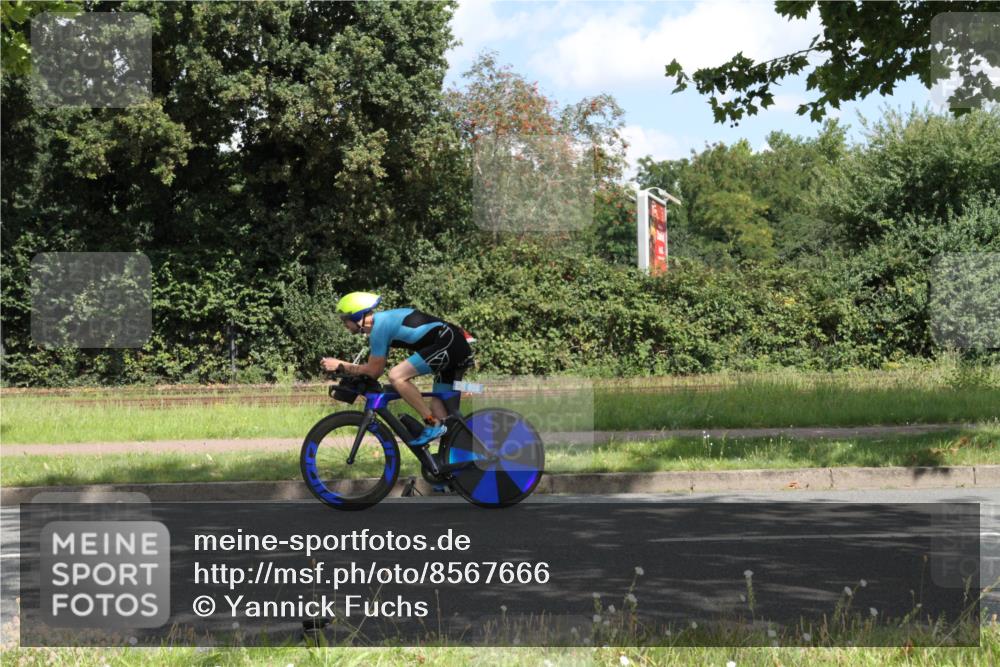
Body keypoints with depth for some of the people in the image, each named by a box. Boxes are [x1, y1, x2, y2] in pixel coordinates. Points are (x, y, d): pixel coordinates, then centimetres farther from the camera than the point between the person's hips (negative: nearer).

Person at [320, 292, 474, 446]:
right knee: (438, 406, 11)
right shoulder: (383, 319, 17)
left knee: (396, 376, -18)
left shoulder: (379, 326, -12)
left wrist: (339, 365, 1)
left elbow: (373, 370, -7)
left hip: (448, 344, -10)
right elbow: (376, 370, 22)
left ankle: (433, 425, -12)